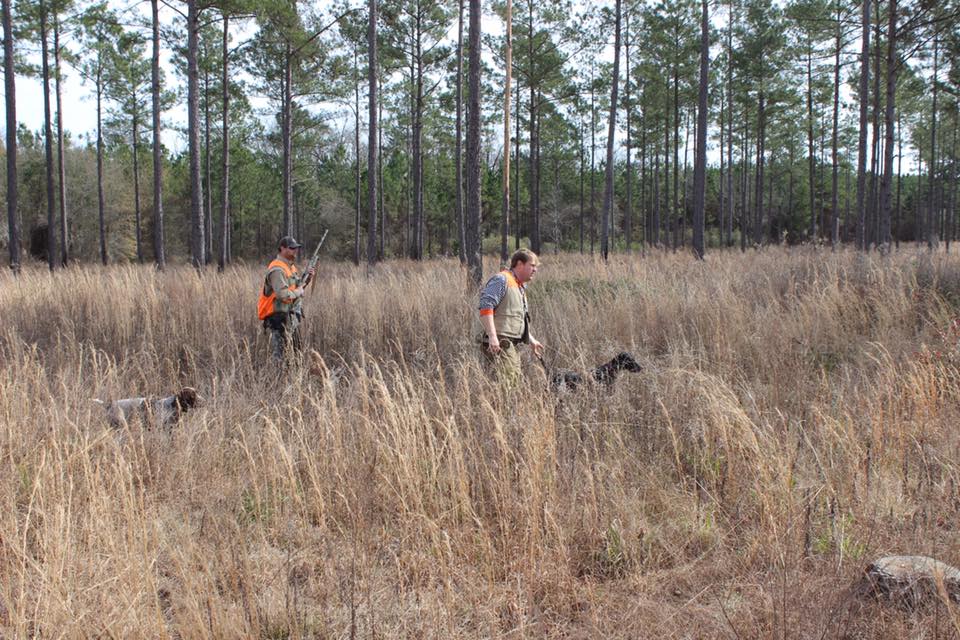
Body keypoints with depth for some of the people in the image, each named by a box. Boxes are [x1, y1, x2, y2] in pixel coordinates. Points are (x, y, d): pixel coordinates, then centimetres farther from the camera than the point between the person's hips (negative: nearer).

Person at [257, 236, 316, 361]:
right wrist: (299, 291, -13)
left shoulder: (291, 266, 12)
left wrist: (307, 277, 6)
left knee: (296, 351, 16)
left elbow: (296, 285, 22)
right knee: (280, 354, -8)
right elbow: (283, 294, -29)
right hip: (280, 318, -10)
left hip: (292, 316, 10)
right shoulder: (277, 269, -18)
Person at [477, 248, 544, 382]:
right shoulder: (501, 280, -7)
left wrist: (531, 340, 31)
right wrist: (492, 336, -25)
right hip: (500, 343, -10)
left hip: (513, 345, 10)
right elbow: (485, 307, -18)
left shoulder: (520, 287, 25)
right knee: (510, 380, -20)